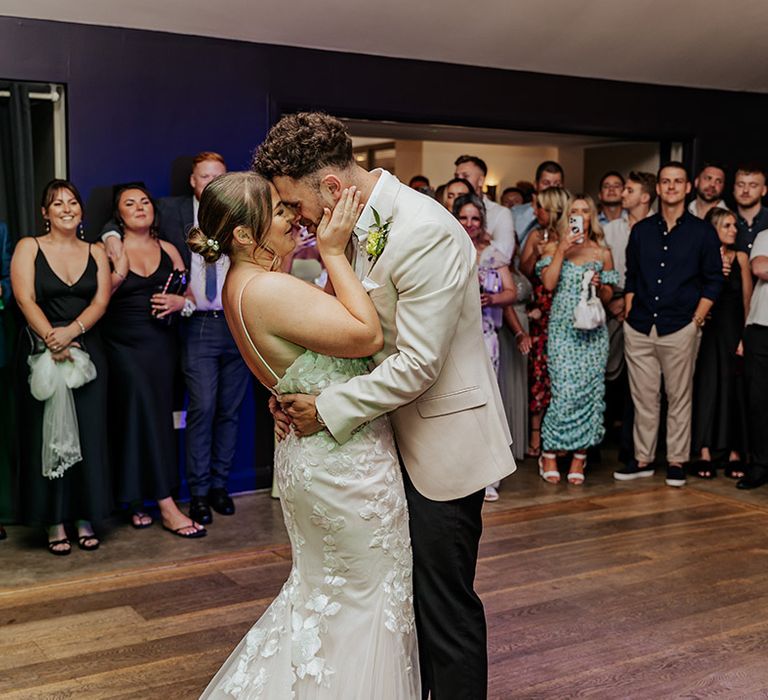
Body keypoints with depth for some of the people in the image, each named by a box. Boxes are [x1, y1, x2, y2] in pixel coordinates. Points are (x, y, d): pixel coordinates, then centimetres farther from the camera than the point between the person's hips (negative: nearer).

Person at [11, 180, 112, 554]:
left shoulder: (96, 253, 10)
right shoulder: (28, 247, 3)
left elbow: (101, 301, -1)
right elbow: (25, 299, -8)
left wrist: (71, 332, -18)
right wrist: (51, 338, -20)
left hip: (87, 351, 2)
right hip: (40, 352, -2)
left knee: (89, 434, 2)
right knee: (46, 435, 0)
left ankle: (86, 519, 11)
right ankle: (55, 523, 8)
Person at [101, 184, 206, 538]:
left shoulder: (168, 250, 12)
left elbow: (189, 294, 16)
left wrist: (179, 301, -5)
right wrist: (118, 272, -19)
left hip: (160, 343, 4)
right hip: (123, 344, -4)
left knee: (158, 414, 3)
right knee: (142, 415, -13)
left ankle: (138, 502, 16)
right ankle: (166, 505, -12)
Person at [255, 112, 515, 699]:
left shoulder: (425, 233, -24)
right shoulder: (357, 226, 4)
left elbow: (417, 363, -25)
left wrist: (328, 410, -17)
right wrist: (302, 390, -3)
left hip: (442, 440, -9)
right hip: (397, 437, 9)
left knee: (445, 604, 3)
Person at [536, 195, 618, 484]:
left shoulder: (602, 252, 12)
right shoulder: (554, 247, 8)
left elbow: (609, 295, 15)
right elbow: (549, 283, -7)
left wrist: (598, 285, -6)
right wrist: (561, 251, -10)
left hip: (592, 328, 2)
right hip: (563, 327, -2)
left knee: (590, 390, -2)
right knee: (565, 390, -11)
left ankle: (579, 456, 7)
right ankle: (549, 453, 4)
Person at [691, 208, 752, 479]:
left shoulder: (740, 258, 4)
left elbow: (747, 300, 3)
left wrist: (745, 336, -5)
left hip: (733, 331, 1)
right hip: (706, 331, -1)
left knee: (734, 389, 3)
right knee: (707, 387, -1)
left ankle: (734, 453, 9)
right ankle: (705, 453, 2)